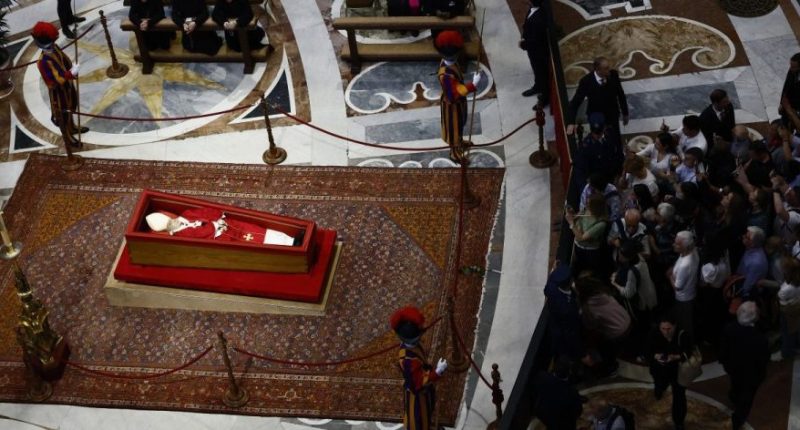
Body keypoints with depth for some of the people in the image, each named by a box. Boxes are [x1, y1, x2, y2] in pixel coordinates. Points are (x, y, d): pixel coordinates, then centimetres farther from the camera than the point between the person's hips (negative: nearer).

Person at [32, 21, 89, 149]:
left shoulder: (54, 48, -12)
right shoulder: (44, 61, -37)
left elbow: (65, 61, 5)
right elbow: (58, 80, -36)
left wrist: (72, 70, -12)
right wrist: (72, 73, -29)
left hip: (67, 85, 8)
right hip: (58, 91, -8)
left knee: (69, 108, 31)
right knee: (62, 114, 15)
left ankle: (72, 127, 56)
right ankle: (68, 138, 37)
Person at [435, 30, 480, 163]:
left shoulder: (449, 62, -14)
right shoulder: (446, 74, -42)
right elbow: (453, 94, -38)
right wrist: (473, 85, -41)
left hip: (458, 101, 8)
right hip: (452, 104, -8)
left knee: (459, 124, 32)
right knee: (453, 127, 16)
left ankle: (460, 142, 58)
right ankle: (454, 153, 39)